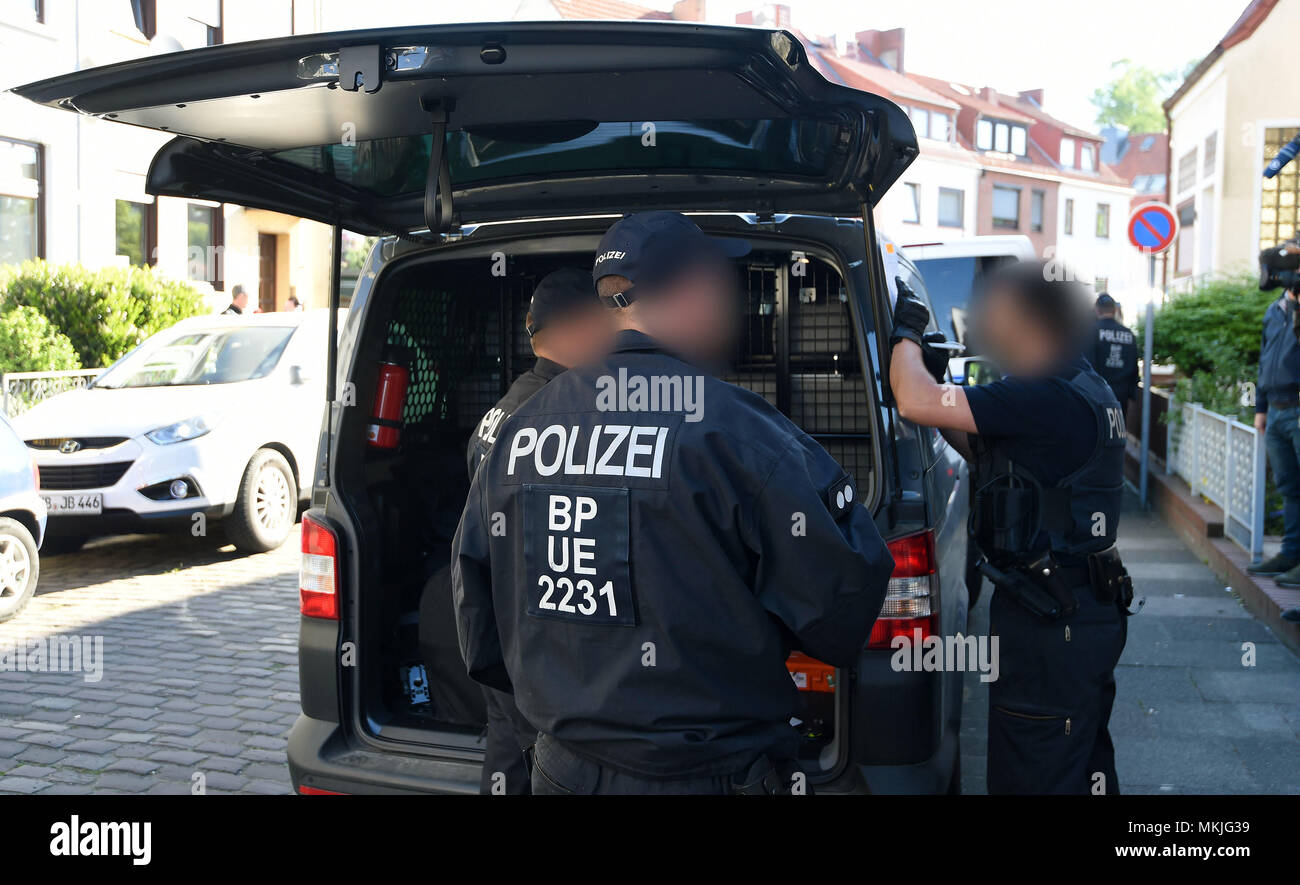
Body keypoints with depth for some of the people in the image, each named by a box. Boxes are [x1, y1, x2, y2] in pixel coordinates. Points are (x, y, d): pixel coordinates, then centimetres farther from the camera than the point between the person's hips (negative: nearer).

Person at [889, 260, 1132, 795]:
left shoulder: (1048, 398, -24)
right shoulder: (1081, 389, 10)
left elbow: (915, 403, -29)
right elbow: (989, 454, 19)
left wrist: (907, 334, -9)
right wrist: (935, 374, 9)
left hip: (1048, 623, -11)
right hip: (1085, 610, 11)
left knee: (1033, 776, 1)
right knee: (1085, 766, 24)